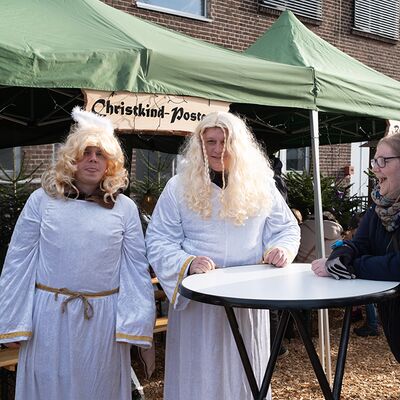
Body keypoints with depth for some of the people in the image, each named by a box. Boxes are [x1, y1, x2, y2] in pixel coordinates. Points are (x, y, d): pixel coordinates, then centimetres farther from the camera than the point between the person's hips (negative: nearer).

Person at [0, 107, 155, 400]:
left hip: (103, 318, 0)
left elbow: (137, 269, 0)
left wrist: (137, 324, -3)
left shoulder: (125, 208, 0)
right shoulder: (41, 200, -1)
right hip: (49, 316, 0)